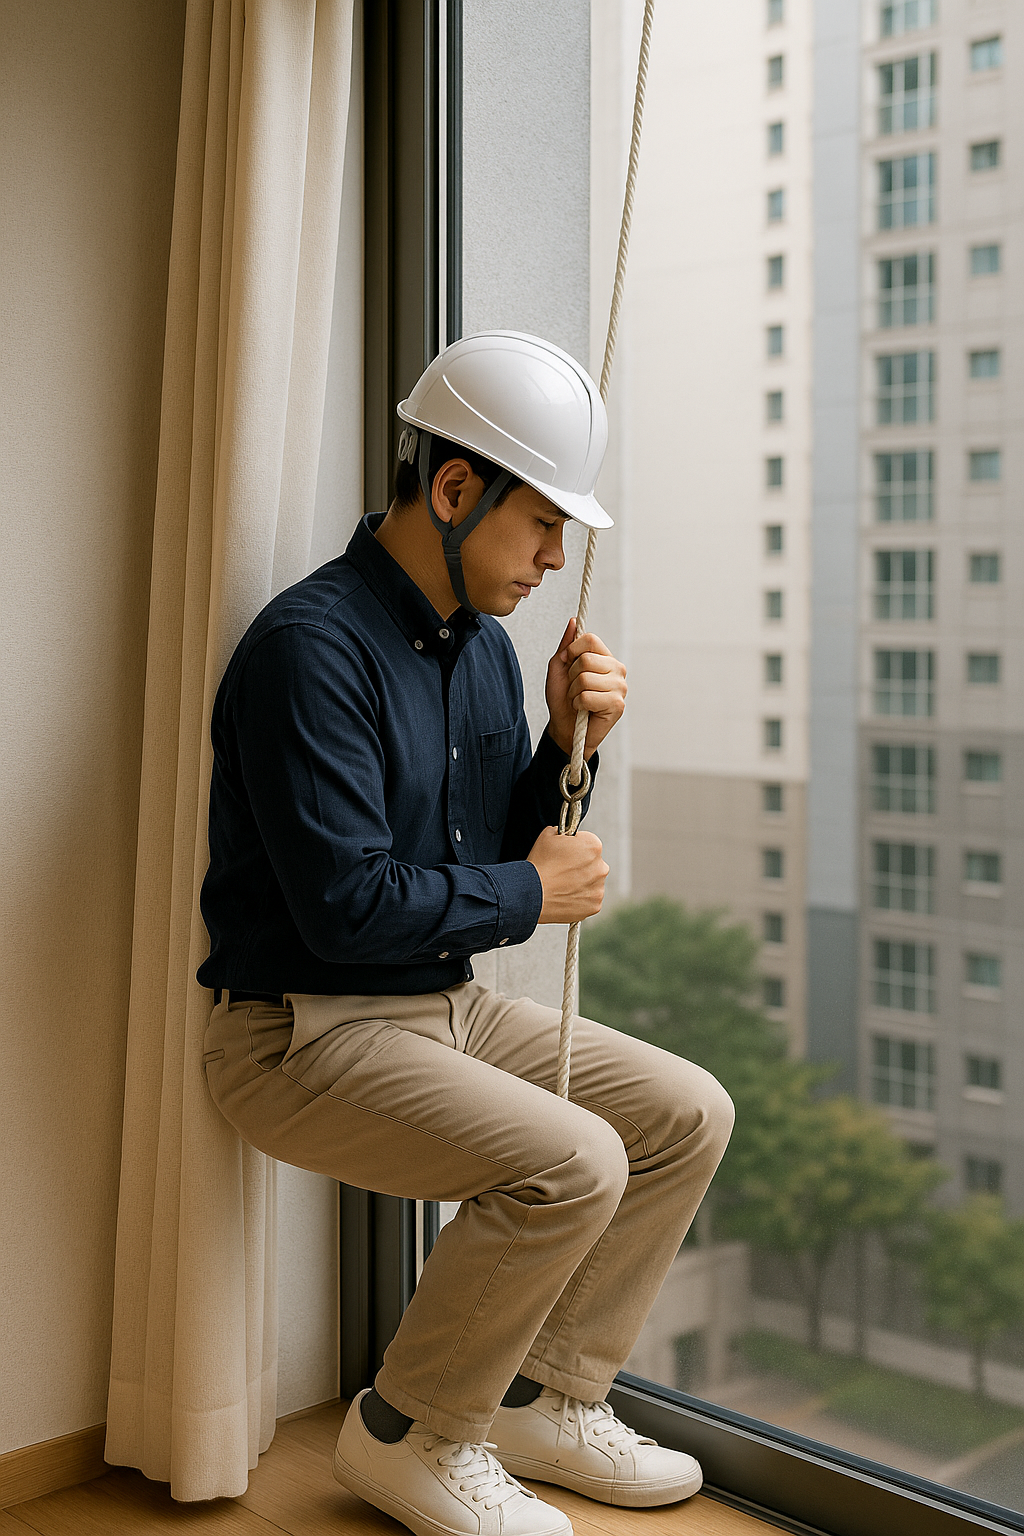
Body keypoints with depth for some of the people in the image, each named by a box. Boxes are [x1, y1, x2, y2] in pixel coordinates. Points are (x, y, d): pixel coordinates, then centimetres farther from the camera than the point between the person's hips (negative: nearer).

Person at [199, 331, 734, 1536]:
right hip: (306, 1032, -9)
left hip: (451, 1006, 9)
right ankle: (405, 1437, -2)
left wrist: (567, 743, -4)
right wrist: (528, 893, -13)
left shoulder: (482, 644, 8)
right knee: (571, 1162, -26)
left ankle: (544, 1404, 15)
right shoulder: (311, 647, -20)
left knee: (687, 1114, 4)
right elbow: (345, 903, -26)